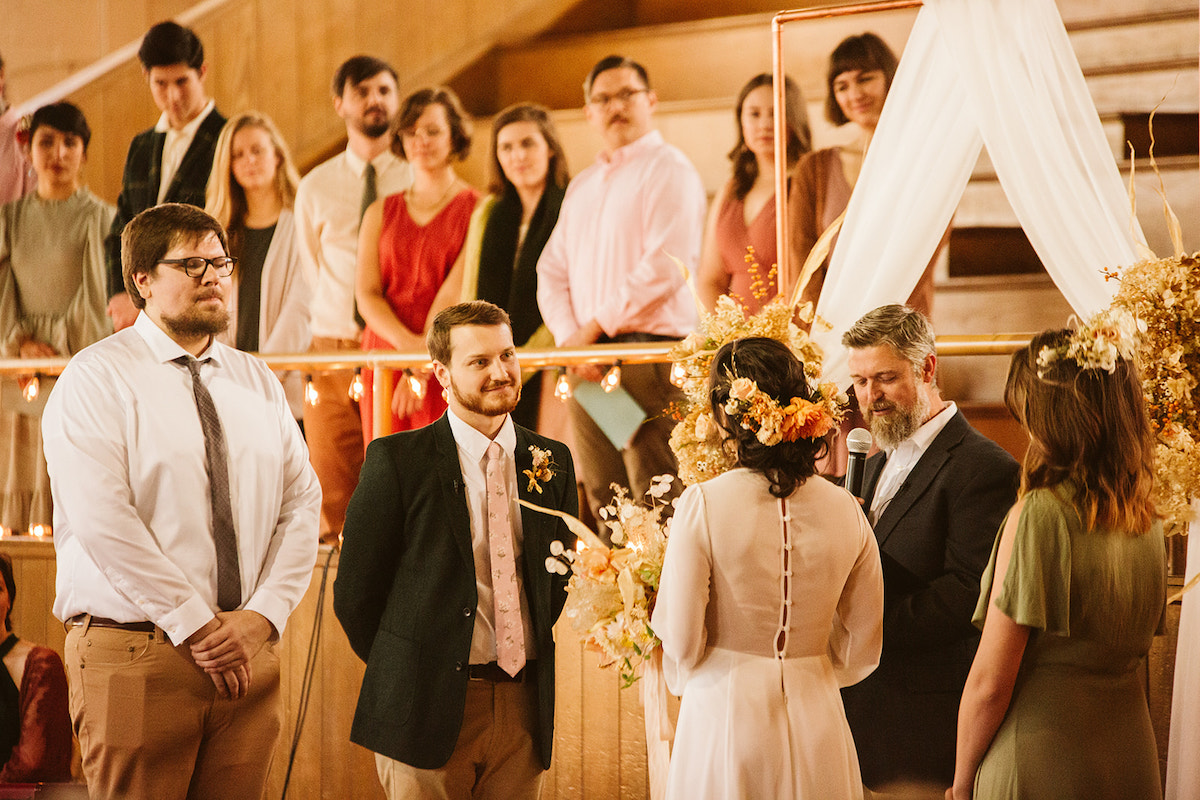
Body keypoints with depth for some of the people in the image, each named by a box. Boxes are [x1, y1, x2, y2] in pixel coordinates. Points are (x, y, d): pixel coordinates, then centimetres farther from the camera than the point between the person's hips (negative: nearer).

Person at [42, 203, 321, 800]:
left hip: (249, 655, 5)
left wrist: (262, 615, -7)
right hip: (134, 657, -5)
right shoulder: (97, 376, -3)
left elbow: (302, 504, 9)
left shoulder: (259, 384, 15)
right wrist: (197, 626, -16)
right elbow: (101, 520, -14)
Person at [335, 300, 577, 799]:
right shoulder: (397, 460, -6)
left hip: (523, 704, 4)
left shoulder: (552, 462, 8)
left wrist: (528, 653, 13)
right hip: (428, 710, -4)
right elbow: (355, 590, -2)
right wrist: (401, 674, 5)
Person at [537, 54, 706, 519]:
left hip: (650, 353, -7)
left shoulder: (668, 170, -1)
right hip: (588, 363, 7)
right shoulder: (581, 187, 22)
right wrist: (571, 341, -2)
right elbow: (552, 272, 17)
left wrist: (594, 329, -10)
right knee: (603, 505, 6)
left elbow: (666, 266, -13)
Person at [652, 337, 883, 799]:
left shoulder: (702, 505, -14)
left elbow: (682, 643, -10)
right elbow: (862, 648, 4)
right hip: (817, 723, 3)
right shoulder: (845, 509, -3)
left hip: (726, 715, -3)